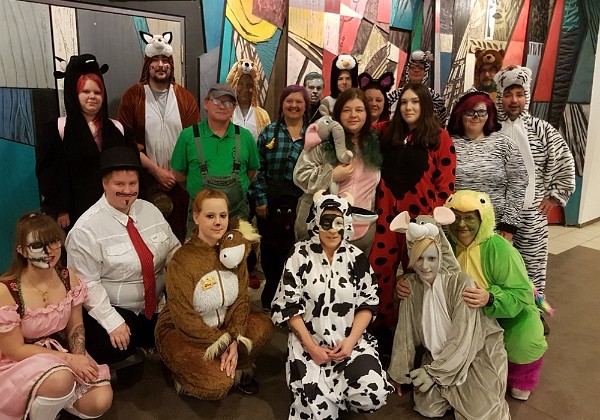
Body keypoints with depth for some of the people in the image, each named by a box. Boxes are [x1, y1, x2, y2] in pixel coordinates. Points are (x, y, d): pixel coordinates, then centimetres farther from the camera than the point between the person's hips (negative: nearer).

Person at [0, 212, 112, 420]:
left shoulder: (68, 278, -7)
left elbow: (75, 326, 3)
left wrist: (79, 357, -17)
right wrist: (69, 359, -22)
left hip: (61, 354, 5)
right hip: (20, 364, -4)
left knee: (101, 401, -16)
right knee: (60, 379, -37)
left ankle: (53, 399, 14)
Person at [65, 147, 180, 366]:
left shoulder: (150, 210, 3)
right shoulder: (86, 229, -14)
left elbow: (173, 250, 5)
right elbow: (87, 283, -15)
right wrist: (113, 322, -20)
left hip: (159, 305, 5)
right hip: (113, 308, -4)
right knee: (112, 350, -27)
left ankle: (145, 344, 16)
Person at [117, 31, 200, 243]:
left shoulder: (185, 97, 6)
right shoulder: (132, 96, 0)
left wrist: (175, 171, -8)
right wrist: (156, 170, -11)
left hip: (179, 181, 2)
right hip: (145, 181, -1)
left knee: (177, 232, 8)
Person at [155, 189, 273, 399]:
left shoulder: (234, 249, -7)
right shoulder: (182, 260, -23)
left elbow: (241, 298, -6)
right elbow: (185, 318, -21)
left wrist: (234, 341, -18)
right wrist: (223, 344, -19)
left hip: (221, 325, 5)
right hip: (180, 333, -5)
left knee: (263, 326, -17)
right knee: (218, 385, -23)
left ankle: (238, 368, 6)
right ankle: (187, 372, 8)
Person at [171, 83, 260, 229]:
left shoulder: (245, 136, 2)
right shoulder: (188, 135, -3)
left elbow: (252, 171, 12)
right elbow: (179, 174, 4)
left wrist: (239, 189, 6)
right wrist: (199, 193, 8)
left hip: (238, 214, 2)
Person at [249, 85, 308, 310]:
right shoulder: (269, 132, 4)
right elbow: (258, 168, 1)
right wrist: (260, 199, -5)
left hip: (301, 203, 0)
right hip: (271, 201, 1)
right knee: (270, 248, 10)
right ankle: (271, 297, 29)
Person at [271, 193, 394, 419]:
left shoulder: (357, 257, 2)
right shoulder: (300, 255, -5)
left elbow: (367, 304, 3)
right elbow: (288, 306, -5)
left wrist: (350, 340, -11)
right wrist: (310, 346, -12)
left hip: (351, 341, 2)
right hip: (309, 341, -2)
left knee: (373, 395, -19)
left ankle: (335, 396, 12)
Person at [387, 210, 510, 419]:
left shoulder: (461, 283, -23)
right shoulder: (411, 285, -10)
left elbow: (462, 338, -21)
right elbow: (405, 333, -3)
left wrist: (433, 371, -18)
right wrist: (400, 374, 3)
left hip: (475, 354, -3)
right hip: (437, 356, 4)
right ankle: (452, 392, 20)